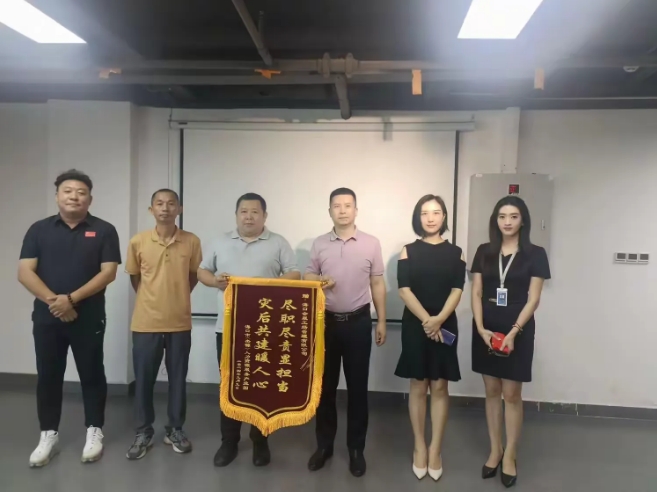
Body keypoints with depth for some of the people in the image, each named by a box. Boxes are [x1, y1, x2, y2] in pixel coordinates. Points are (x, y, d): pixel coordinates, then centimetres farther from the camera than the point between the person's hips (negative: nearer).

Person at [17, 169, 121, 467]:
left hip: (89, 318, -2)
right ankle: (48, 435, 25)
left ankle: (94, 431, 21)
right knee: (48, 376, 10)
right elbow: (24, 272, -2)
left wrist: (71, 298, -17)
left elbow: (108, 272, -8)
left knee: (91, 375, 7)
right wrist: (53, 300, -15)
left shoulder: (104, 231, -1)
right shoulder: (39, 229, 6)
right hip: (47, 317, 2)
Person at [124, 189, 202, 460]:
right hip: (146, 322, 0)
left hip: (180, 322, 0)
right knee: (143, 379, 8)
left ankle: (175, 429, 28)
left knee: (177, 378, 11)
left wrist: (177, 298, 8)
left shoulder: (192, 241, -4)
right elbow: (134, 278, 9)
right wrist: (152, 301, 10)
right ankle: (144, 432, 26)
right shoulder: (138, 242, -4)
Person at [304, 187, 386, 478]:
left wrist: (382, 321, 2)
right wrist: (319, 282, -15)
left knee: (357, 387, 7)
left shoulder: (371, 244, 0)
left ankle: (356, 448, 22)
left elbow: (377, 284, 3)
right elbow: (308, 278, 8)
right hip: (326, 321, 2)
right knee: (325, 385, 10)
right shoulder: (319, 244, 4)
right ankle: (324, 444, 26)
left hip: (359, 322, -1)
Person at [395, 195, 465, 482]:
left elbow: (457, 290, -4)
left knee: (439, 386, 5)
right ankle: (419, 447, 19)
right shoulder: (408, 251, 2)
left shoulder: (455, 253, 5)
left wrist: (439, 319, -19)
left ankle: (435, 449, 16)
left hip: (445, 326, 1)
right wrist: (426, 320, -17)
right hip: (415, 325, 0)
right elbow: (404, 290, -7)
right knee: (418, 385, 7)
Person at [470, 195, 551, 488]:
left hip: (518, 329, -2)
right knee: (492, 391, 11)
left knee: (512, 394, 4)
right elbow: (476, 293, 3)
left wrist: (513, 332, -15)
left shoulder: (535, 254, -3)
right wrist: (480, 328, -9)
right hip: (486, 328, 3)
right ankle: (495, 450, 25)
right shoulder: (484, 252, 4)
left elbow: (533, 299, -6)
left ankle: (510, 455, 20)